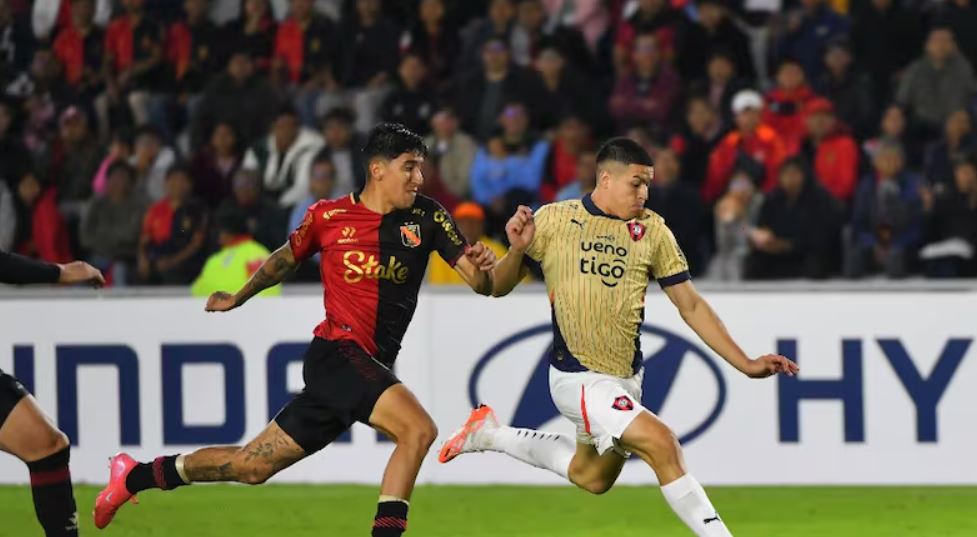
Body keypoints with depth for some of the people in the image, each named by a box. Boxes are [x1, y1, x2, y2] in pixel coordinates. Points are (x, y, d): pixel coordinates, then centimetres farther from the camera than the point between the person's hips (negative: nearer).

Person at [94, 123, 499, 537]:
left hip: (371, 368, 4)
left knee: (253, 465, 10)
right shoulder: (328, 216, -1)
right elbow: (286, 258, 20)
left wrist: (481, 268, -22)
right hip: (337, 352, -4)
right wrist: (238, 298, 33)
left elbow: (483, 285, 1)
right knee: (418, 429, -28)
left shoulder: (427, 217, 4)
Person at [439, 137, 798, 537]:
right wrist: (517, 250, -20)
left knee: (593, 477, 24)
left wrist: (746, 365, 0)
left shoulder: (651, 230, 1)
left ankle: (490, 434, 40)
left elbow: (691, 306, 6)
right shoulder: (553, 220, -6)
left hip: (626, 380, 6)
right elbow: (498, 288, 1)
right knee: (661, 444, -24)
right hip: (578, 379, -6)